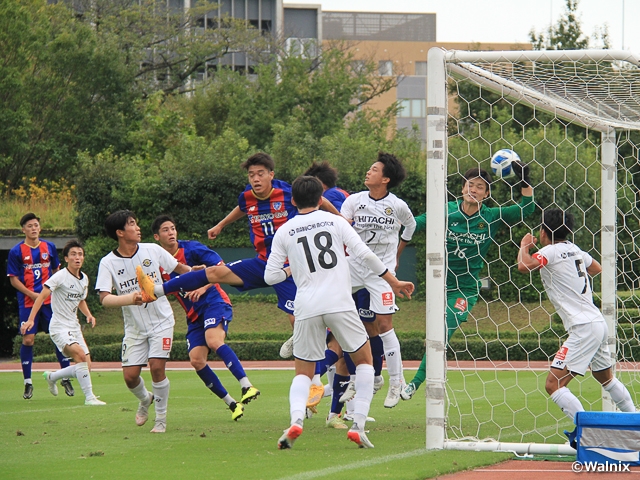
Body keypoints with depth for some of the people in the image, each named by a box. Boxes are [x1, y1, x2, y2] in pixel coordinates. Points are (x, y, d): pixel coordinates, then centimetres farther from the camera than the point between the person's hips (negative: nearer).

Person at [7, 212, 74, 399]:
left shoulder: (49, 247, 7)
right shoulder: (16, 252, -2)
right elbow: (13, 279, -2)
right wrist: (32, 294, -12)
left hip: (50, 301, 2)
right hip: (27, 302, -2)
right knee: (28, 340, -3)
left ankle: (66, 378, 10)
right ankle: (28, 383, 7)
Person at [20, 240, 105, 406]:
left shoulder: (84, 279, 9)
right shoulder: (60, 276, -14)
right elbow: (42, 296, -18)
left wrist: (88, 315, 5)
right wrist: (31, 319, -27)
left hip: (74, 328, 8)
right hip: (59, 328, -8)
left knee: (86, 366, 4)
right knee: (80, 355, -28)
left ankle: (52, 377, 28)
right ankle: (89, 397, -24)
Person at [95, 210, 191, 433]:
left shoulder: (152, 250, -6)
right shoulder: (108, 263, -12)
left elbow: (179, 268, 11)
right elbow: (105, 299, -23)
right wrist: (130, 299, -38)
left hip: (161, 321, 0)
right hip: (134, 327, 0)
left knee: (157, 367, -15)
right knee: (130, 375, -5)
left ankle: (161, 419, 2)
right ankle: (145, 399, 31)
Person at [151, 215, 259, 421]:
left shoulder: (191, 249, -5)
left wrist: (204, 287, -19)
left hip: (214, 302, -5)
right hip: (194, 314, 5)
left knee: (213, 341, -32)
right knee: (196, 360, -11)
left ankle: (247, 386, -38)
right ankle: (231, 403, 0)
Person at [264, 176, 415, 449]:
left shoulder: (284, 232, 9)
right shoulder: (335, 221, 7)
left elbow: (270, 277, 7)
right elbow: (364, 255, -1)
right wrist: (393, 281, 7)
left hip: (306, 309, 1)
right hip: (340, 304, -1)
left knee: (303, 372, 11)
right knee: (364, 360, 15)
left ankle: (296, 420, -18)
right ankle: (358, 425, 0)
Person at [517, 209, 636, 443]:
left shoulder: (551, 251, -9)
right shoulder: (575, 250, 15)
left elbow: (524, 266, -25)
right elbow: (597, 269, 34)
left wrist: (524, 246, -5)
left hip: (583, 328, -9)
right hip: (599, 323, 9)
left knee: (553, 385, -13)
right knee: (606, 378, 28)